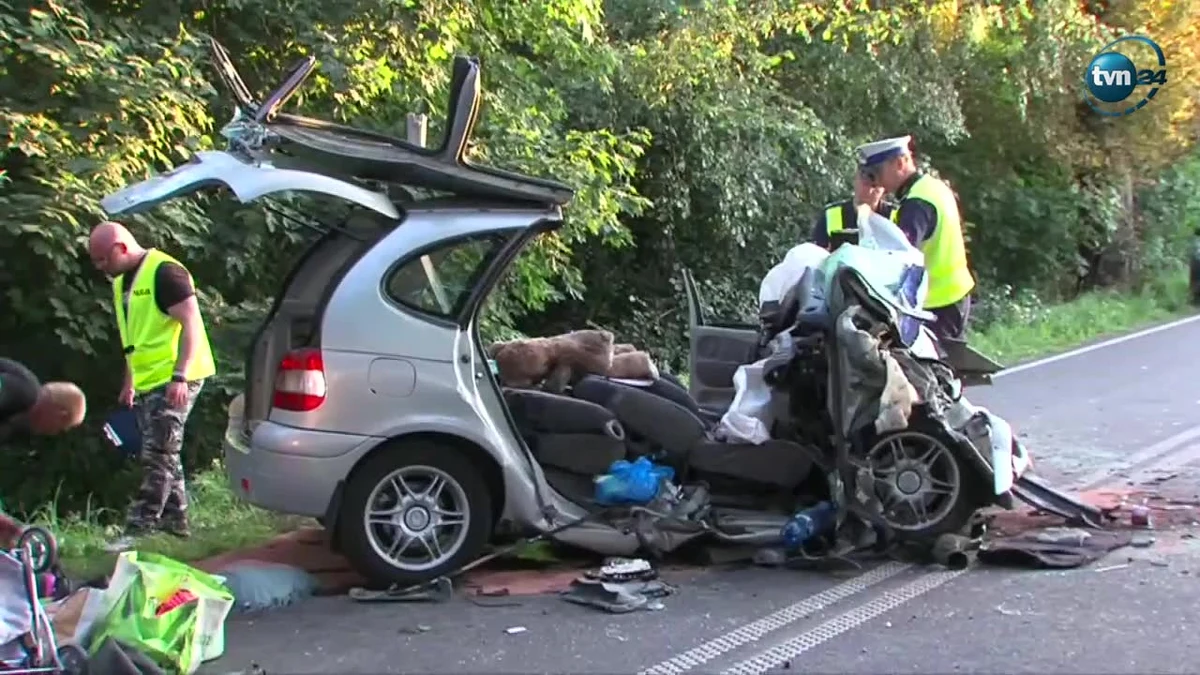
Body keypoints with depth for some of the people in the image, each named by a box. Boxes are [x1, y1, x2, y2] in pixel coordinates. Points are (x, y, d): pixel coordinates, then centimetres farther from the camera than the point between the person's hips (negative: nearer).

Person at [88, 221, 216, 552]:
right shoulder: (122, 282, 15)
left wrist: (180, 376, -25)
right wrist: (129, 383, 24)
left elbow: (192, 323, -19)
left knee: (159, 456, -9)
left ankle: (138, 529, -9)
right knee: (163, 456, 13)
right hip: (148, 383, 10)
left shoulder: (165, 272, -14)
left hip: (174, 381, -10)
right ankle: (175, 522, 21)